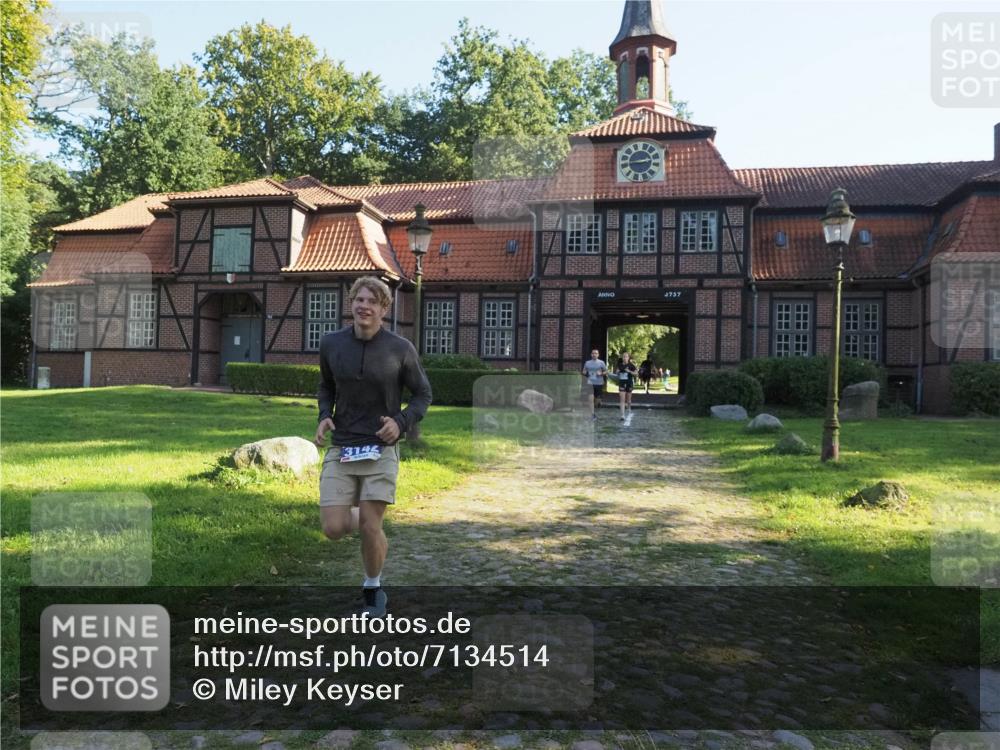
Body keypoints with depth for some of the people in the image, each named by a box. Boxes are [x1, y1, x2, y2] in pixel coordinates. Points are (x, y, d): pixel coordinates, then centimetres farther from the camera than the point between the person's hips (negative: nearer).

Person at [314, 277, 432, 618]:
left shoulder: (400, 349, -7)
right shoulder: (331, 344, 1)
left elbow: (423, 394, 4)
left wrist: (402, 422, -13)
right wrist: (324, 416, -1)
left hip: (380, 449, -2)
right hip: (341, 448, 3)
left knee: (370, 527, -5)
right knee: (334, 528, -4)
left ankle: (372, 588, 23)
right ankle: (358, 514, 34)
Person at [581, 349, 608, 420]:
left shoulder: (601, 362, 2)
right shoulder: (587, 362, 6)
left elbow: (606, 371, 5)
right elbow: (584, 371, 16)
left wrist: (601, 373, -15)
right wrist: (585, 373, -7)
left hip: (599, 383, 0)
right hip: (590, 383, 0)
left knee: (597, 399, 11)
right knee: (591, 399, -13)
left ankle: (595, 408, 40)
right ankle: (592, 414, -12)